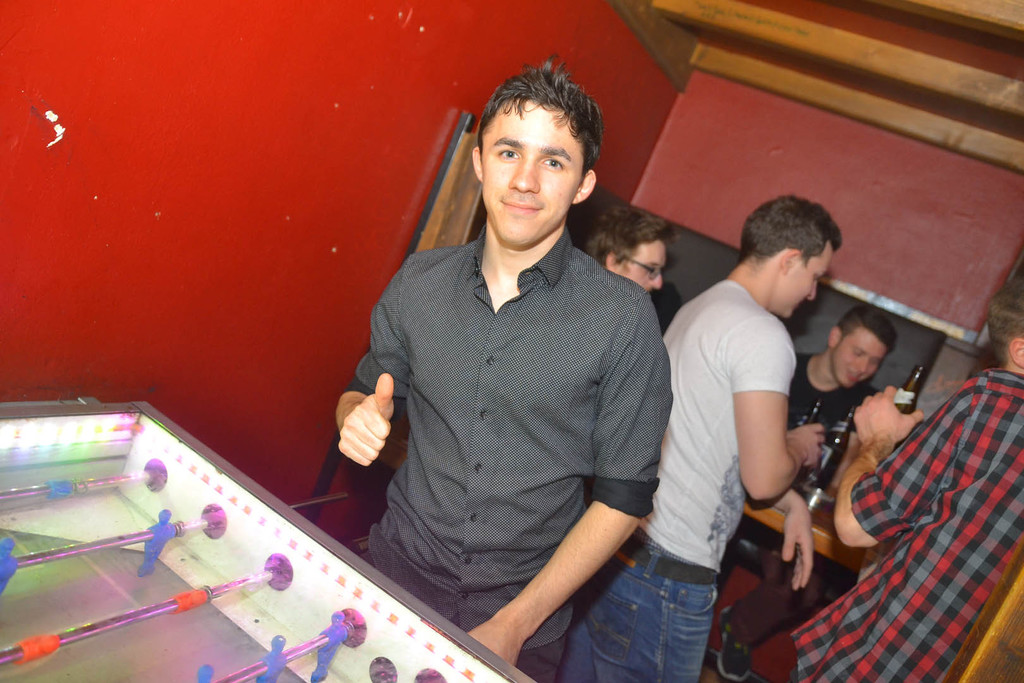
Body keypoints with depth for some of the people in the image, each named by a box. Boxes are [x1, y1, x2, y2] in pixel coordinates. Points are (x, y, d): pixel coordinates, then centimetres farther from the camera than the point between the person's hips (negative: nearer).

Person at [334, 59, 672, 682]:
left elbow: (624, 495, -11)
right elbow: (364, 390, 10)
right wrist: (360, 415, -15)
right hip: (400, 570, 3)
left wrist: (516, 623, -13)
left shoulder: (623, 317, -15)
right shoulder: (420, 280, -4)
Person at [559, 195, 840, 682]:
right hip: (665, 574, -9)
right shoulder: (764, 336, -15)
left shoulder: (695, 310, 15)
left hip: (614, 538, 9)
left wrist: (791, 501, 17)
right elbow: (763, 477, -18)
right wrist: (799, 448, 4)